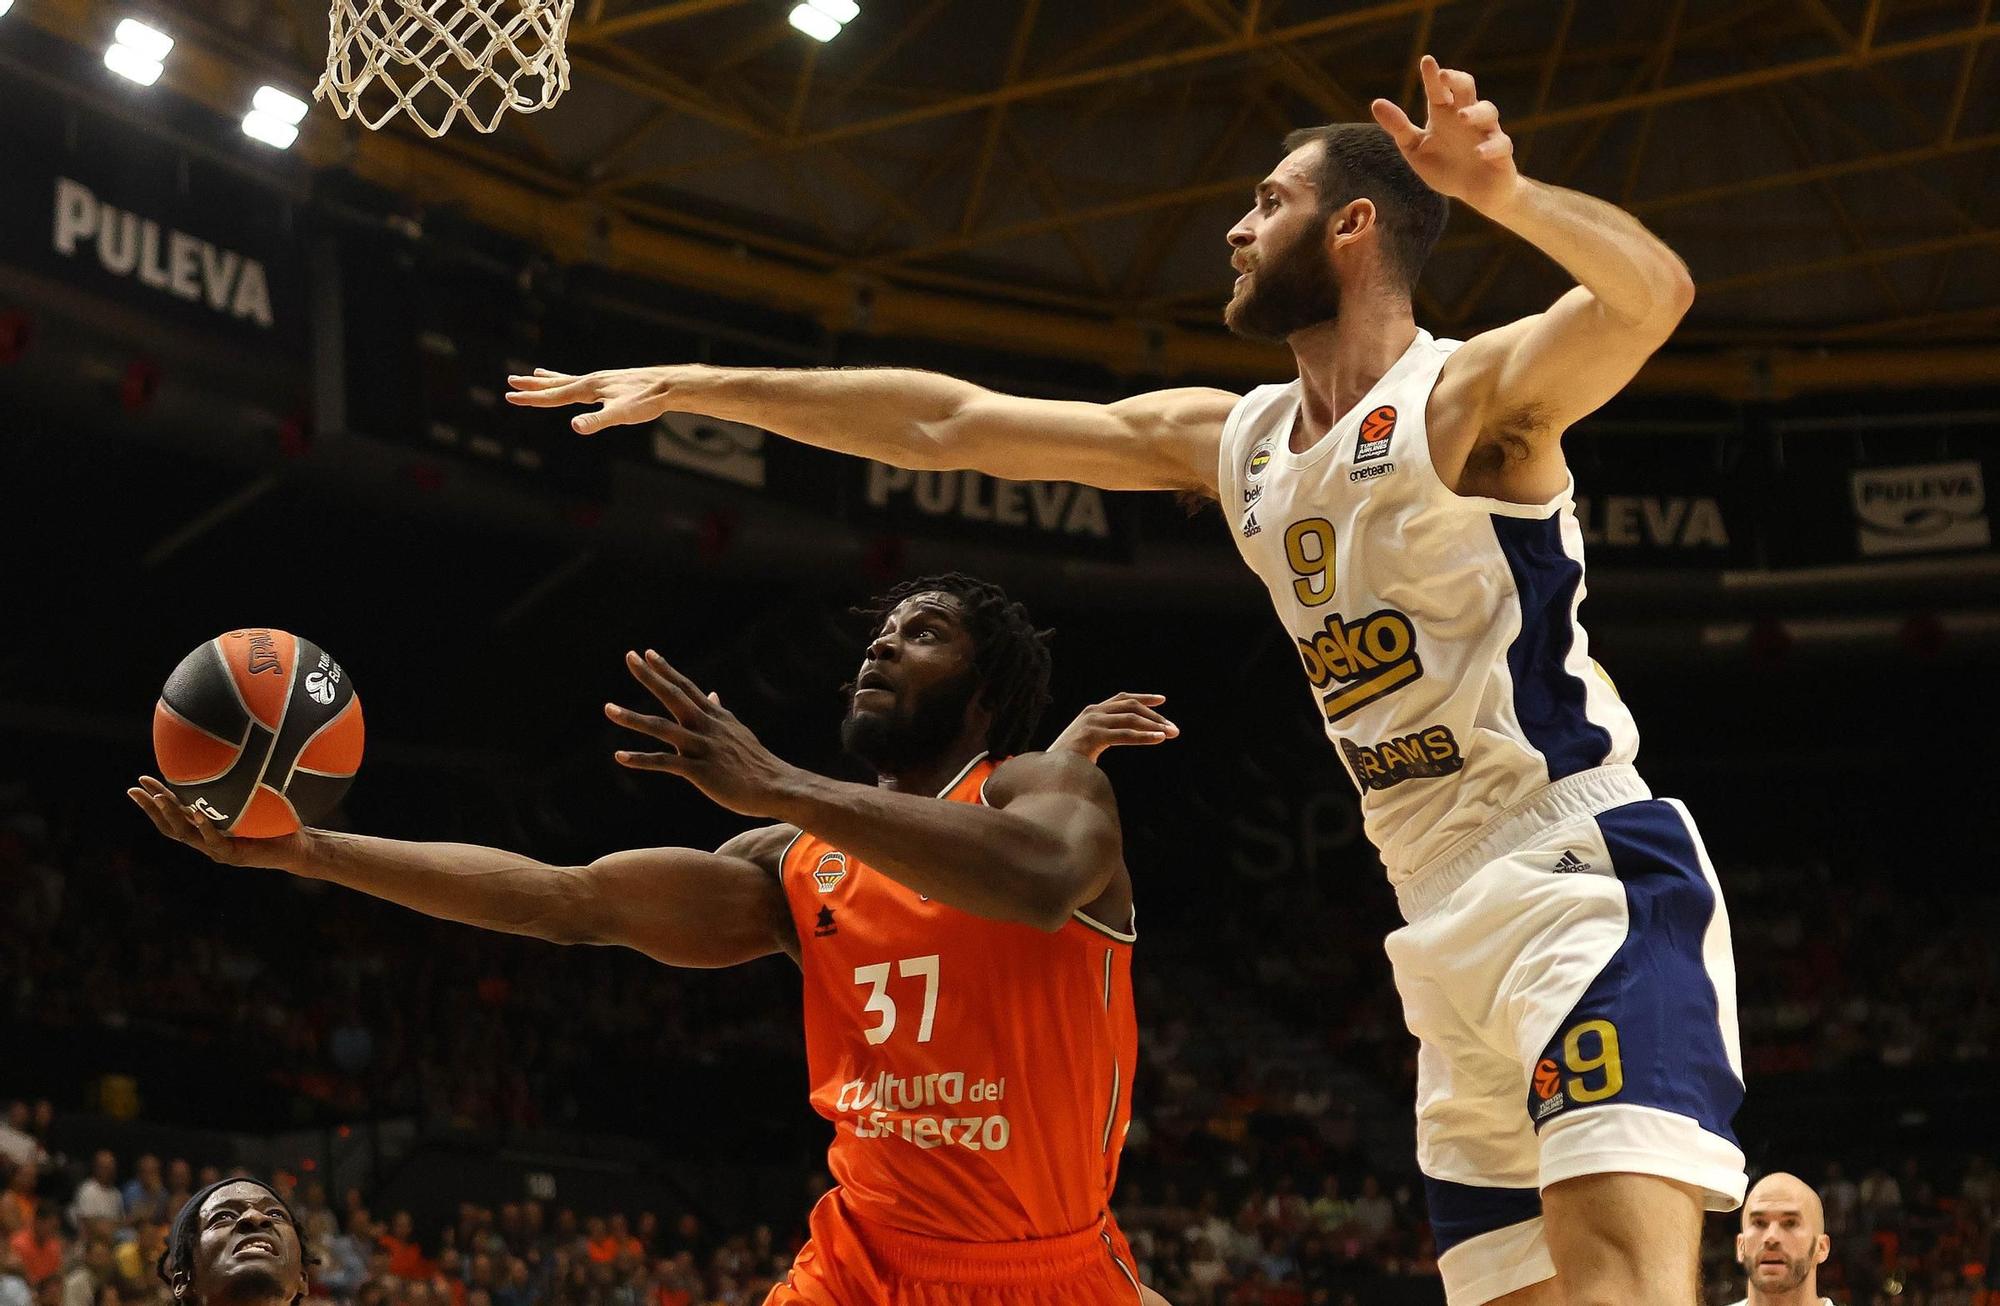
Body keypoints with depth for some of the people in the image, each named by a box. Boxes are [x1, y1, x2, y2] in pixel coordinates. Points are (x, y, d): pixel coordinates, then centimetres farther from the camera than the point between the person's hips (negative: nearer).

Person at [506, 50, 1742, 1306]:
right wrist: (698, 386, 19)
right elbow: (948, 424, 18)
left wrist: (1504, 193, -47)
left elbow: (1652, 294, -28)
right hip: (1450, 926, 8)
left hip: (1585, 877, -8)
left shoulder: (1466, 393, -7)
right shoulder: (1232, 443, 15)